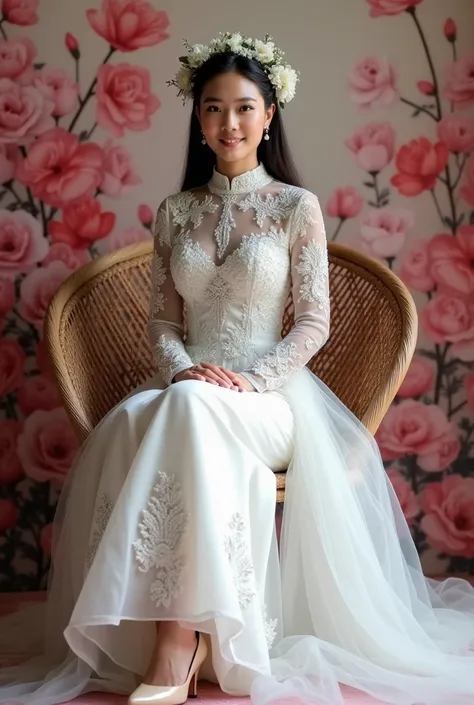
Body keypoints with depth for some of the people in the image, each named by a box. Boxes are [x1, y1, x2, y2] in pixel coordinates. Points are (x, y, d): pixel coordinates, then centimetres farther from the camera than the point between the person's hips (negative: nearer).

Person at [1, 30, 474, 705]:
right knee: (128, 422, -34)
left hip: (270, 394, -3)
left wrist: (251, 380, -16)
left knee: (189, 412, -38)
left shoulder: (297, 206, 4)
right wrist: (181, 367, -10)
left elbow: (314, 322, -1)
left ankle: (178, 646, -37)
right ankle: (186, 646, -33)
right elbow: (163, 320, 13)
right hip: (190, 388, 3)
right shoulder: (176, 212, 15)